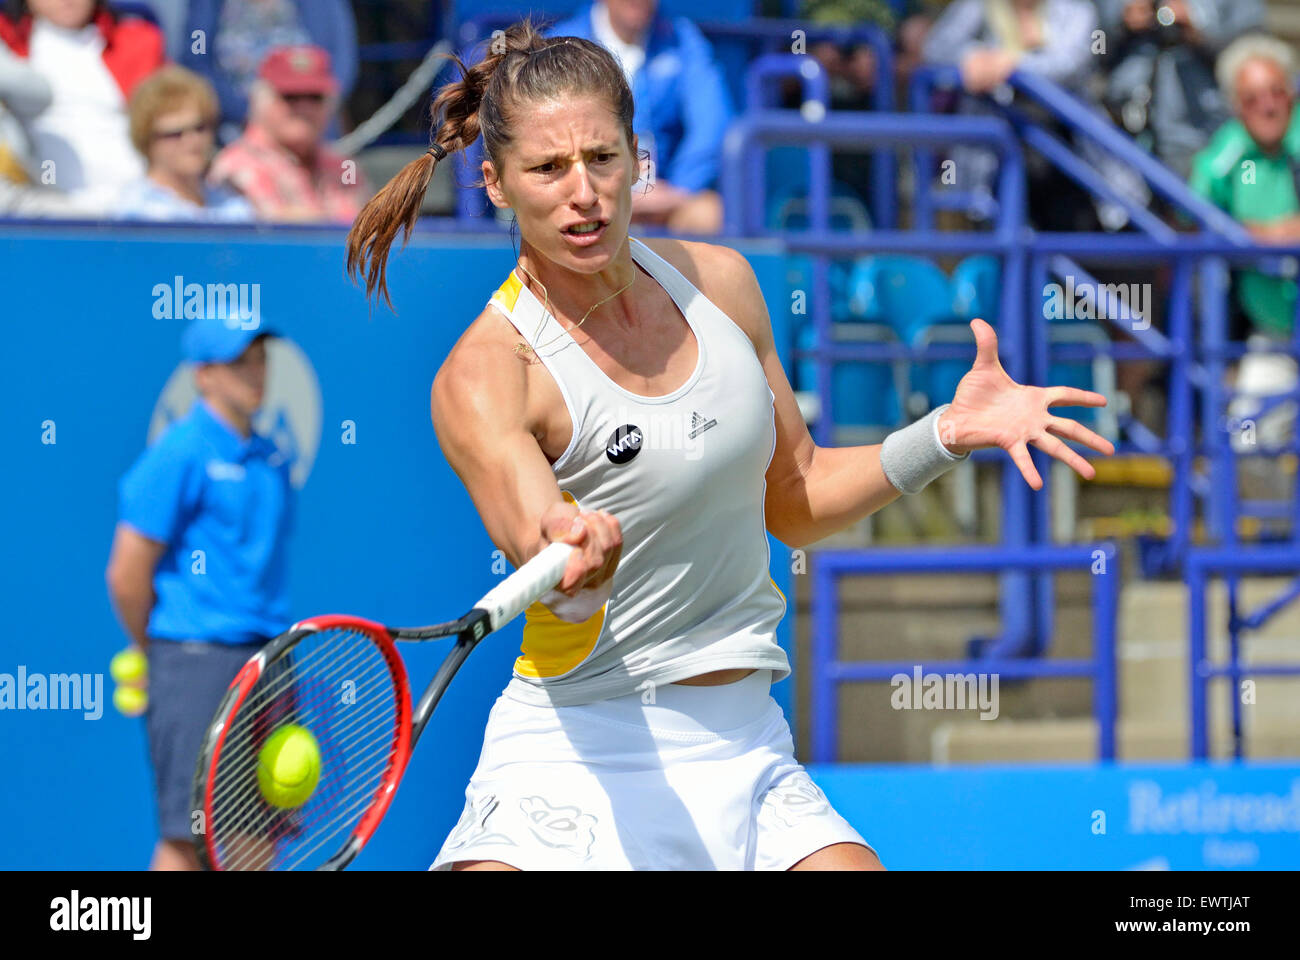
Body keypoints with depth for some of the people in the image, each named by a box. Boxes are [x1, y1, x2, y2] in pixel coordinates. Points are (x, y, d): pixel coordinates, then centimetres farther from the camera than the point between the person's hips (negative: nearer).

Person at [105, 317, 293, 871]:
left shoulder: (271, 460, 13)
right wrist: (161, 657, 3)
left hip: (264, 659, 7)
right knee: (187, 835, -8)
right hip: (196, 660, -7)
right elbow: (126, 575, -8)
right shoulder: (179, 455, -9)